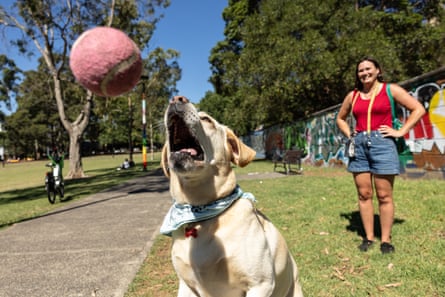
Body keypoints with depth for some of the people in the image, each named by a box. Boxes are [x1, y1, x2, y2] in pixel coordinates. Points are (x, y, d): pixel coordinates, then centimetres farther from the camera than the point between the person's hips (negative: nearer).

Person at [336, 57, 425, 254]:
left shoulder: (391, 90, 3)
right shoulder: (352, 96, 12)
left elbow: (418, 109, 1)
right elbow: (340, 118, 27)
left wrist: (401, 132, -6)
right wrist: (349, 134, 11)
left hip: (382, 143, -3)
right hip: (359, 145, 4)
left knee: (384, 195, 0)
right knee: (364, 194, 6)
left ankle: (386, 240, 11)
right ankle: (368, 237, 16)